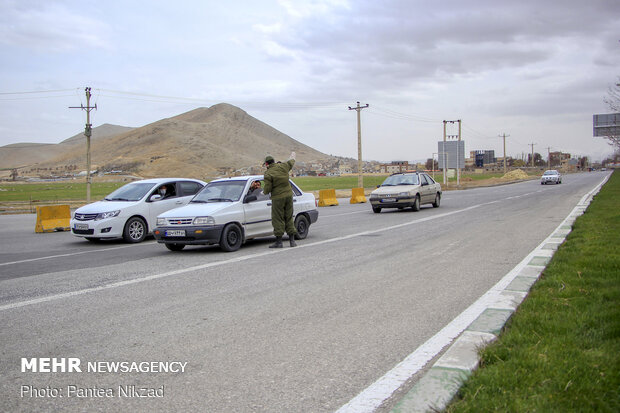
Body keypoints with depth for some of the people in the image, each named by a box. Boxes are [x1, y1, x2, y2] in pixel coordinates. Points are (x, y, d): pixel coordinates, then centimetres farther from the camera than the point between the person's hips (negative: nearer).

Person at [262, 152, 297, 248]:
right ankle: (292, 240, 12)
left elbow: (267, 189, -14)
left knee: (278, 219, 0)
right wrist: (293, 156, 46)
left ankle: (278, 242, 1)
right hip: (288, 195, 6)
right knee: (289, 218, 12)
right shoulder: (282, 166, 3)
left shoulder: (268, 174, -12)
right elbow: (291, 162, 24)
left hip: (278, 198, -6)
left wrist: (264, 192, 10)